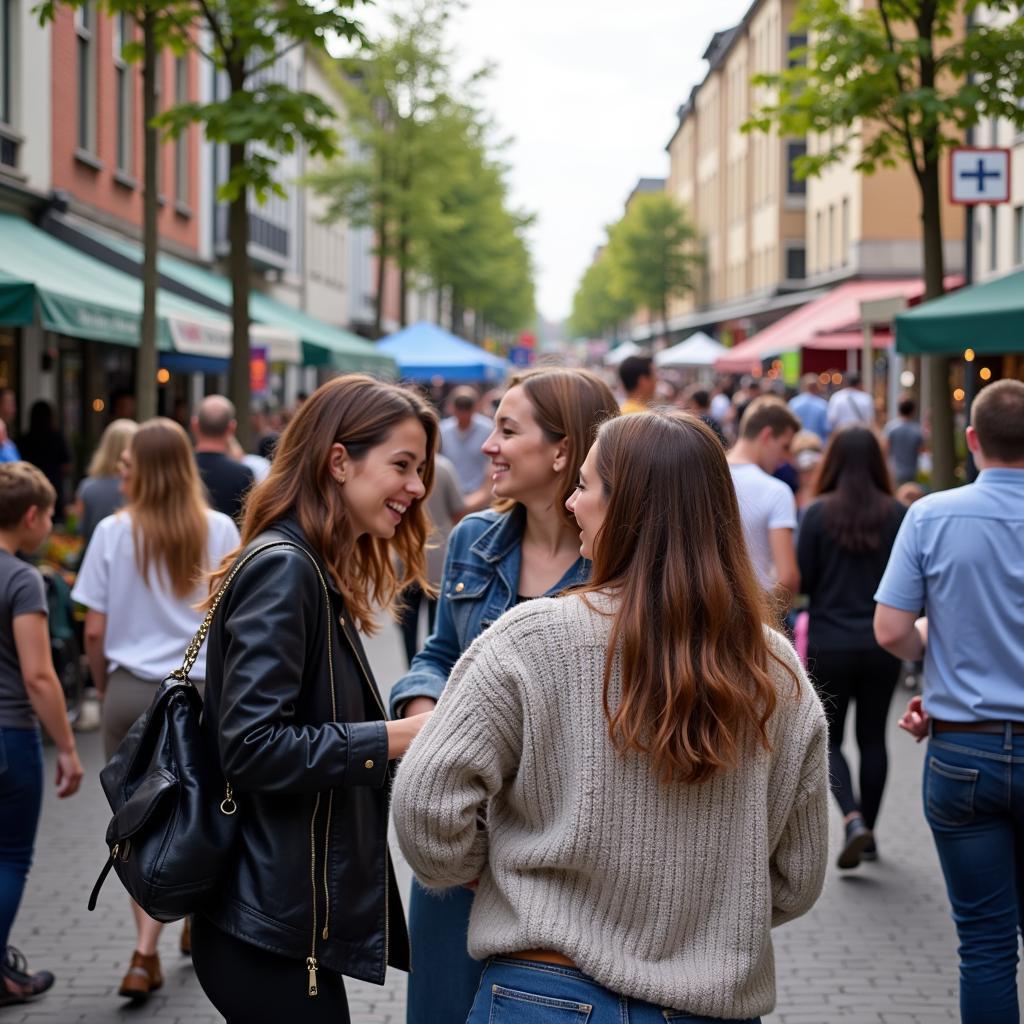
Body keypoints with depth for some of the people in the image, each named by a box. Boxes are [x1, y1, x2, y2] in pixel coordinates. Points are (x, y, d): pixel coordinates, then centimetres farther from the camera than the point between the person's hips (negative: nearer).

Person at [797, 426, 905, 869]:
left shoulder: (819, 513, -9)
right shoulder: (897, 514, -4)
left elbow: (801, 580, -7)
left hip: (829, 644, -2)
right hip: (882, 645, 2)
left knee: (829, 738, 10)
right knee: (873, 737, 15)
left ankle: (853, 819, -11)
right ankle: (867, 832, 21)